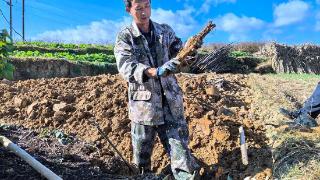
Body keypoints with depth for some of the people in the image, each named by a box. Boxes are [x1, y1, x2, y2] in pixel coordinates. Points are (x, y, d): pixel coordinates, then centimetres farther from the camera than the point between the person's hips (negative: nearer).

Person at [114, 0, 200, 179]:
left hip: (171, 104, 2)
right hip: (144, 105, -1)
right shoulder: (125, 36, -4)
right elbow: (126, 66, -20)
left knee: (182, 156, 3)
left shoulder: (166, 31, 7)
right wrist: (155, 71, -37)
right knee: (142, 155, 15)